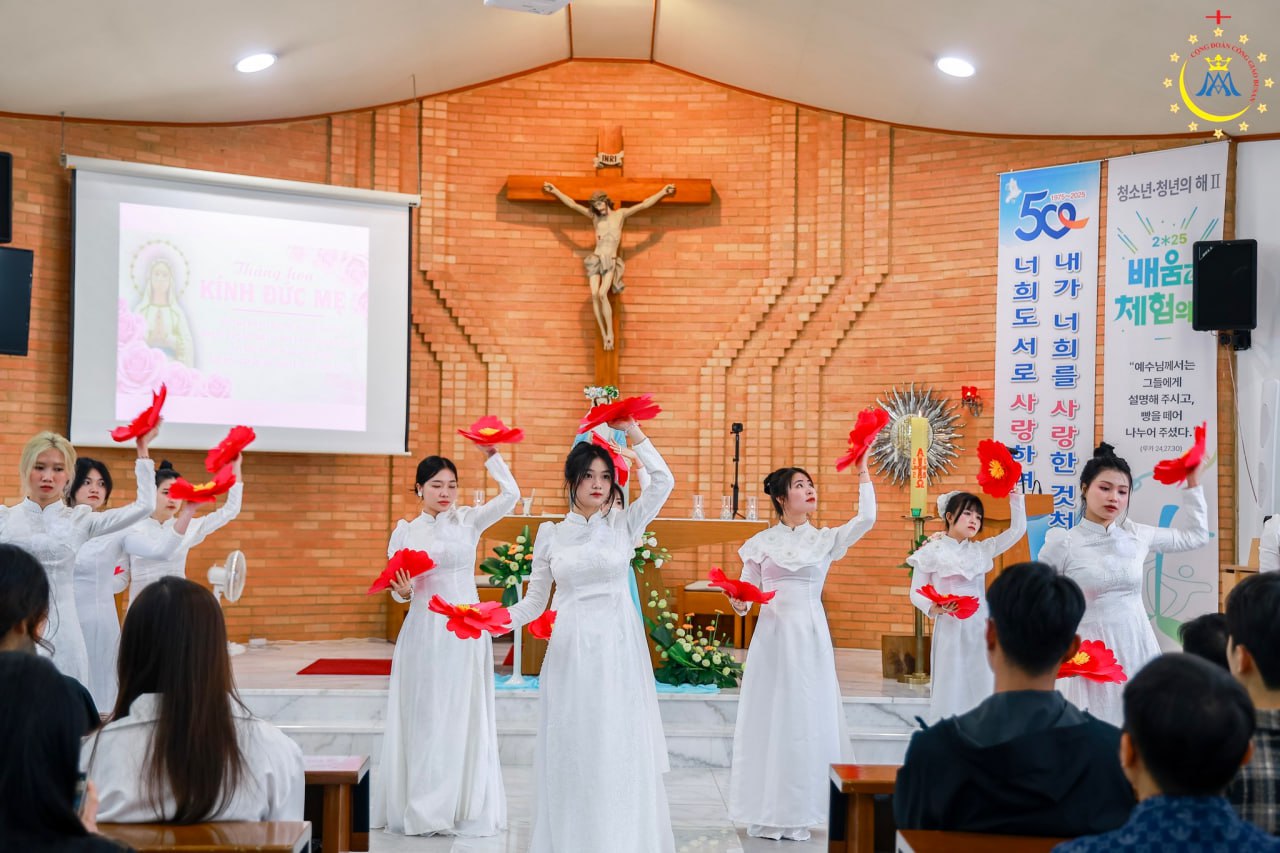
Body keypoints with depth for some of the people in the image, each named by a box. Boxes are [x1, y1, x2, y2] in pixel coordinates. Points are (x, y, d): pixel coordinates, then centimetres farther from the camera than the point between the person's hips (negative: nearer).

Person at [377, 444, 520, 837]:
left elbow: (510, 494, -7)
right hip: (426, 631, -1)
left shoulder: (469, 521, 5)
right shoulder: (406, 532, 3)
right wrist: (403, 591, -17)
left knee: (464, 716, 4)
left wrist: (491, 454, -10)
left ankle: (465, 805, 13)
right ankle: (424, 807, 10)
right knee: (426, 716, 1)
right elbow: (399, 588, 4)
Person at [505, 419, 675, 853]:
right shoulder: (550, 534, 7)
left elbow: (662, 482, -8)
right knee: (571, 749, 3)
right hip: (571, 650, 1)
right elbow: (534, 602, 8)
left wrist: (632, 431, -10)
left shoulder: (623, 525, 5)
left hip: (618, 649, 0)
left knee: (621, 747, 0)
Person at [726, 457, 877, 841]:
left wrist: (862, 468, -8)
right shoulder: (761, 542, 5)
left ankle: (797, 813, 11)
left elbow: (866, 518, -7)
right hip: (772, 636, -1)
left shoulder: (825, 539, 8)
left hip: (810, 637, 1)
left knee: (806, 720, 2)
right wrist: (739, 603, -16)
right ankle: (766, 813, 9)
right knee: (770, 718, 1)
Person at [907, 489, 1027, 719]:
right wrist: (934, 608, -20)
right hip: (950, 629, -4)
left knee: (980, 687, 4)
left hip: (980, 628, 4)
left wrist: (1015, 495, -2)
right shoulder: (932, 551, -2)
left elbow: (1017, 530, 7)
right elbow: (916, 593, -1)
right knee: (951, 688, -2)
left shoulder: (981, 550, 10)